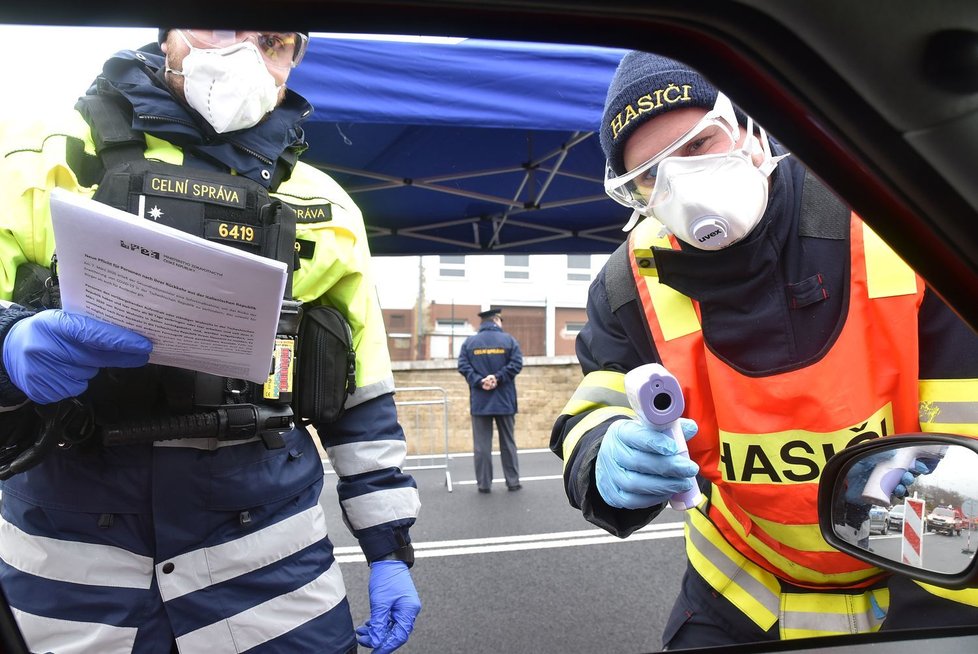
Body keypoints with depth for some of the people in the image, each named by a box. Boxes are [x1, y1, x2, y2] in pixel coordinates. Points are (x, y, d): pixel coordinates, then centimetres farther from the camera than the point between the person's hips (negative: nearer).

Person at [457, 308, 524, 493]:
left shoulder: (469, 342, 5)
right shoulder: (509, 340, 2)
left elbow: (463, 366, -6)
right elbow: (516, 363, -10)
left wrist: (479, 381, -12)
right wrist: (498, 378, -12)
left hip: (479, 401, 0)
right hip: (504, 401, 0)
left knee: (481, 444, 4)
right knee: (508, 442, 10)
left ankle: (484, 483, 5)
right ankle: (513, 482, 14)